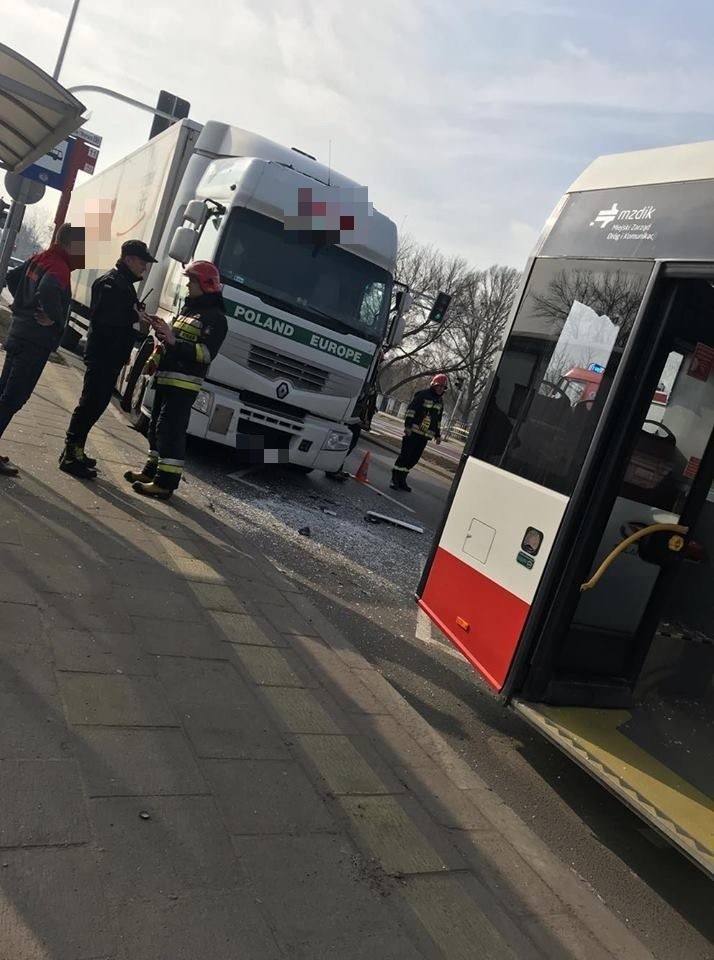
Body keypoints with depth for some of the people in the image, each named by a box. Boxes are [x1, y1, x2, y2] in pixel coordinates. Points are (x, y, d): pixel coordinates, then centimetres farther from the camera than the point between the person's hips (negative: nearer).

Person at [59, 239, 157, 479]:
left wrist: (139, 320, 0)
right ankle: (71, 456, -1)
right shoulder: (111, 283, -14)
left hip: (112, 357, 10)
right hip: (102, 355, -10)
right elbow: (103, 319, -23)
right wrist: (136, 323, -20)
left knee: (96, 403, 14)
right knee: (91, 403, -7)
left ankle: (75, 450, 24)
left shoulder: (124, 284, 18)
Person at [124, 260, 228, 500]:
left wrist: (174, 341, -28)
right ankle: (152, 470, 28)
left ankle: (165, 482, -9)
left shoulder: (214, 317, -9)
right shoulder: (188, 308, 21)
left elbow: (206, 353, -21)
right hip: (166, 378, 10)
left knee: (171, 430, -12)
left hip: (184, 383, -10)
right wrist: (162, 331, 10)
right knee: (157, 426, 16)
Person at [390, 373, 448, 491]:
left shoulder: (440, 402, 17)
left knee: (414, 459, 5)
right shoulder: (422, 394, -5)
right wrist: (408, 425, -17)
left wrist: (437, 435, 21)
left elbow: (438, 420, 24)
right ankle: (395, 479, -3)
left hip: (426, 435, 7)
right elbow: (411, 410, -10)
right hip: (413, 431, -7)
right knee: (405, 455, -8)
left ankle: (401, 480, 13)